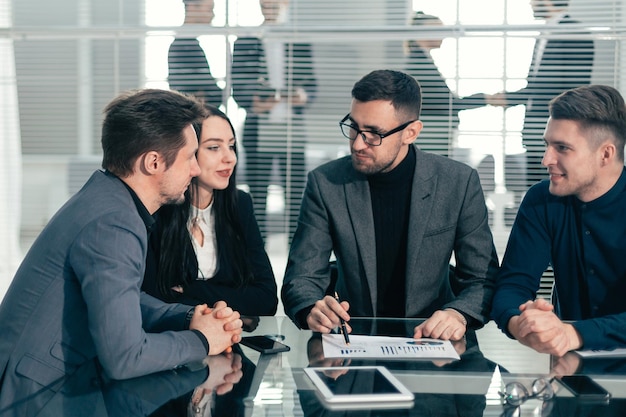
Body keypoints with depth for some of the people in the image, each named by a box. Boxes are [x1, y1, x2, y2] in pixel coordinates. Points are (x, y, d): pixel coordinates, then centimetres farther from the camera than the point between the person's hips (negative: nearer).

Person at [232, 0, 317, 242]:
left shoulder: (301, 44, 10)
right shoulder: (244, 43, 8)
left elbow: (312, 84, 9)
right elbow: (237, 88, 4)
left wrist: (304, 96, -14)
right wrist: (252, 103, -17)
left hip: (292, 131, 1)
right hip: (257, 133, 0)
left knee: (296, 193, -1)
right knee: (257, 195, 1)